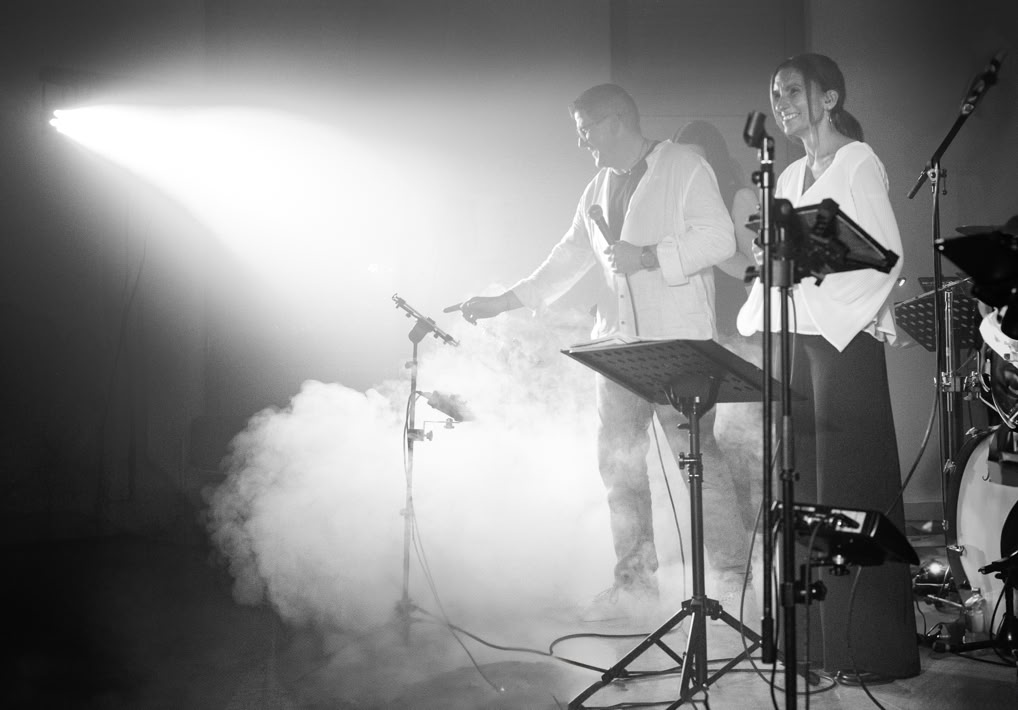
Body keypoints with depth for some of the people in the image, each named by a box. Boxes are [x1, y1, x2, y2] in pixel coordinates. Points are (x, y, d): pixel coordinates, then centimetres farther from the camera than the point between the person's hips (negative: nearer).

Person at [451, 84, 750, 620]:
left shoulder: (685, 168, -1)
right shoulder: (597, 189, 19)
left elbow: (718, 239, -10)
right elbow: (570, 257, 22)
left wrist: (648, 257, -18)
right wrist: (504, 301, 16)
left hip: (679, 340, -7)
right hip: (618, 343, 7)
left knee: (696, 456, -6)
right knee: (618, 462, 5)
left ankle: (733, 575, 8)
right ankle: (634, 584, 14)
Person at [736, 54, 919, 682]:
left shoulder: (857, 162, -2)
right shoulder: (789, 177, 19)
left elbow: (888, 254, -11)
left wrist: (853, 316, -20)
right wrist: (755, 320, 7)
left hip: (846, 340, -7)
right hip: (795, 340, 7)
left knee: (853, 492, -4)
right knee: (803, 489, 7)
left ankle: (875, 650, 4)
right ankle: (813, 636, 16)